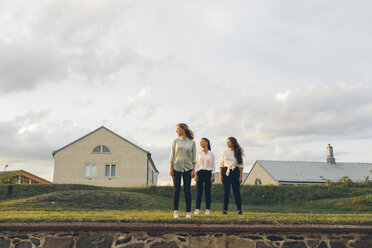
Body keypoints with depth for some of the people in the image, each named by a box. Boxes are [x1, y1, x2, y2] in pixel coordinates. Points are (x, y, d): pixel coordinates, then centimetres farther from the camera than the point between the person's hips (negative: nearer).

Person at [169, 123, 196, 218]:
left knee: (187, 190, -1)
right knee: (176, 189, 0)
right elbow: (172, 155, 5)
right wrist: (170, 168, -3)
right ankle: (175, 211, 7)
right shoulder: (175, 141, 6)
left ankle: (188, 211, 6)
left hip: (187, 168, 0)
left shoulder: (192, 142, 4)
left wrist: (193, 169, -2)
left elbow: (193, 157, 5)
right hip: (176, 167, 1)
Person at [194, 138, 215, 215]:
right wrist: (195, 174, -3)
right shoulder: (198, 153, 8)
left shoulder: (211, 154, 5)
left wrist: (213, 175, -3)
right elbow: (196, 164, 6)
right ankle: (197, 209, 5)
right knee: (199, 191, -1)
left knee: (208, 192, 0)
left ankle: (207, 209, 7)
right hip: (200, 173, 1)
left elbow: (213, 165, 5)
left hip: (208, 173, -1)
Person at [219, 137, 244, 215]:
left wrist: (241, 176, -3)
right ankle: (225, 209, 4)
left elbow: (241, 165, 3)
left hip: (235, 172, -1)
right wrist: (220, 175, -1)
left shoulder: (238, 153, 4)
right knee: (226, 191, 0)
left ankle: (239, 209, 3)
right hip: (226, 172, 1)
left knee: (236, 191, -3)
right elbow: (221, 164, 8)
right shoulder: (224, 153, 9)